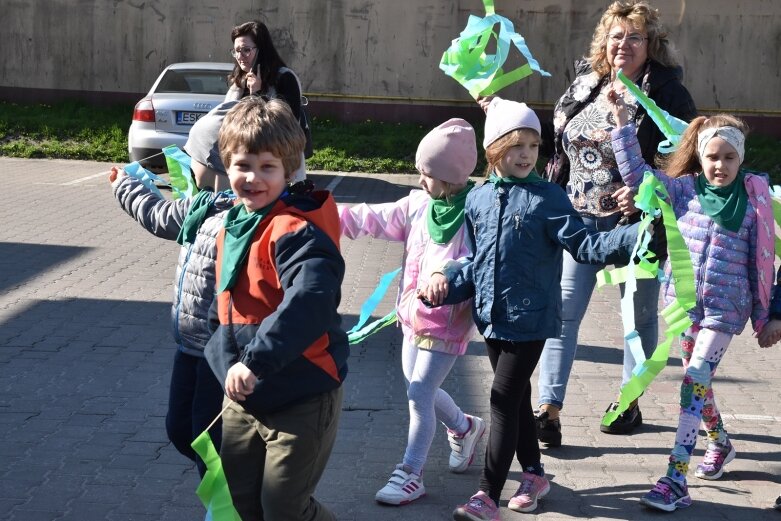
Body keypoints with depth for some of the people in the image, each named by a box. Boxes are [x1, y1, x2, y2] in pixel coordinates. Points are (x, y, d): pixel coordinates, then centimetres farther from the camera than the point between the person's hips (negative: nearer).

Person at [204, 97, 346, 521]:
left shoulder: (295, 232, -22)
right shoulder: (232, 227, 6)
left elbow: (310, 301, -38)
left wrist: (256, 361, -40)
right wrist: (229, 364, 3)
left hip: (302, 399, -8)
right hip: (243, 398, 8)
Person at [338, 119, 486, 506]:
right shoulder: (419, 205, 2)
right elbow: (375, 219, 3)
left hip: (447, 320, -7)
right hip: (414, 315, 8)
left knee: (420, 393, -5)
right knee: (420, 389, 19)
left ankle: (410, 474, 10)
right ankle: (465, 428, 46)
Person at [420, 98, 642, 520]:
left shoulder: (547, 198, -9)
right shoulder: (478, 199, 4)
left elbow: (585, 245, -15)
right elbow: (475, 262, 11)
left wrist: (637, 235, -28)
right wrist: (447, 281, -6)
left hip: (530, 318, -5)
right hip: (493, 317, 5)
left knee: (504, 400, -6)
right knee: (516, 397, 18)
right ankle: (534, 474, 36)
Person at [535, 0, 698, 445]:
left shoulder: (667, 94, -11)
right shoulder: (585, 85, 5)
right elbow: (555, 142, 16)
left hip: (635, 223, -4)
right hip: (579, 220, 4)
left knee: (640, 315, 13)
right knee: (563, 312, -1)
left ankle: (630, 403, 32)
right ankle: (549, 412, 3)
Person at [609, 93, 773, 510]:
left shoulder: (754, 198, -4)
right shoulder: (683, 189, 1)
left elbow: (762, 258, 0)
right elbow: (637, 174, -5)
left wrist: (765, 313, 3)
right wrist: (622, 121, -12)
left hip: (725, 307, -3)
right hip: (684, 300, 3)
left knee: (694, 381, -13)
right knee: (697, 379, 17)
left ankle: (676, 478, -14)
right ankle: (719, 442, 44)